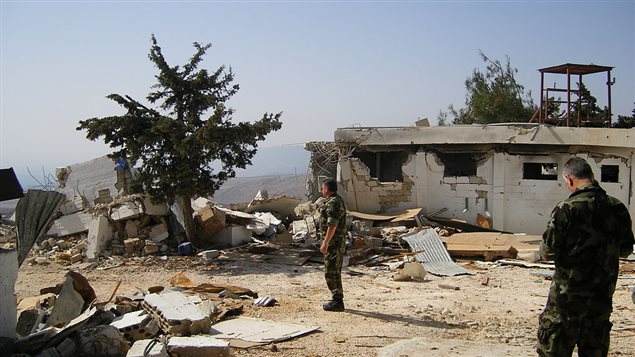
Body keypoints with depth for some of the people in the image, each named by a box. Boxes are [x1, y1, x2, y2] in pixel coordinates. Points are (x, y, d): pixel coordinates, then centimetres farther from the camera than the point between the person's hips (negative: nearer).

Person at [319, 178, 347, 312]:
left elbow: (332, 225, -24)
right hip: (337, 242, 11)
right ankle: (337, 299, 21)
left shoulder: (333, 203, -18)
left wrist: (325, 243, -23)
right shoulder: (338, 201, 16)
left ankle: (337, 301, -2)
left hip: (334, 243, -11)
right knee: (334, 271, 15)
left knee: (331, 272, -6)